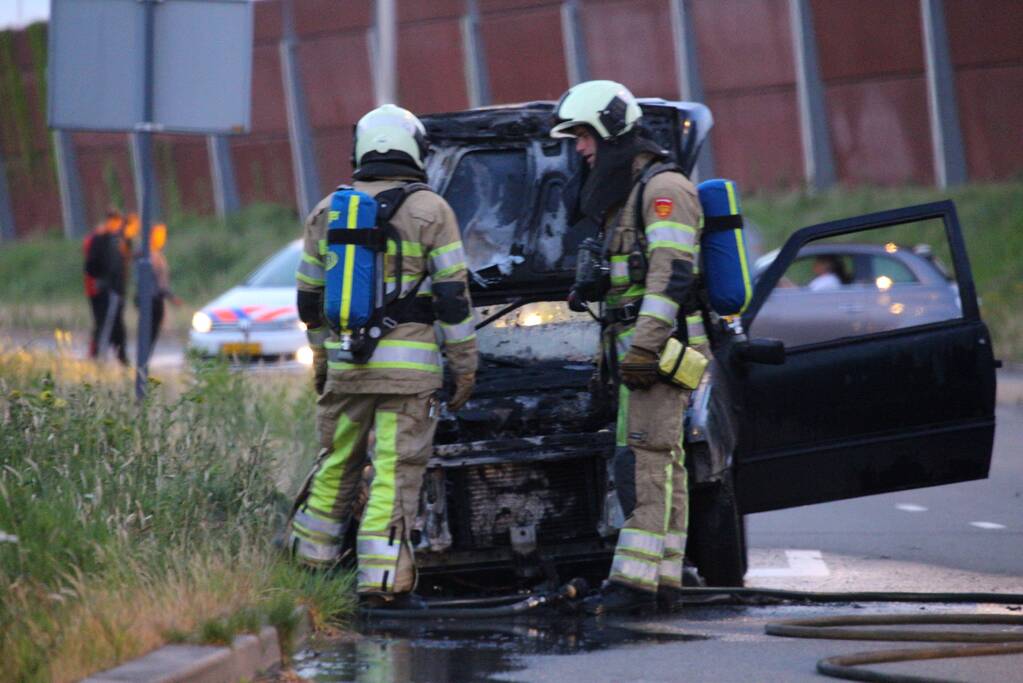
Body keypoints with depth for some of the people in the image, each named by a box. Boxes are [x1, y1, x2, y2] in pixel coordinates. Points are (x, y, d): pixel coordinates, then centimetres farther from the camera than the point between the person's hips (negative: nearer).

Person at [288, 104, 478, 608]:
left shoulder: (327, 211, 10)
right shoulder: (429, 211, -3)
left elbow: (310, 296, 16)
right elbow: (452, 296, -4)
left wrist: (322, 354, 29)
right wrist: (465, 366, 2)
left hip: (346, 361, 4)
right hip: (410, 366, -4)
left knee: (337, 462, 16)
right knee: (396, 471, -4)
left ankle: (310, 562, 24)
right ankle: (381, 579, -7)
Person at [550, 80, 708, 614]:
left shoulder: (663, 188, -10)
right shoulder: (622, 195, 22)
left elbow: (672, 274, -19)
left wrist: (644, 347, -25)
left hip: (661, 349, -10)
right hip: (638, 350, 10)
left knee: (645, 464, -14)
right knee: (659, 468, 9)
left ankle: (634, 580, -19)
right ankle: (663, 578, 10)